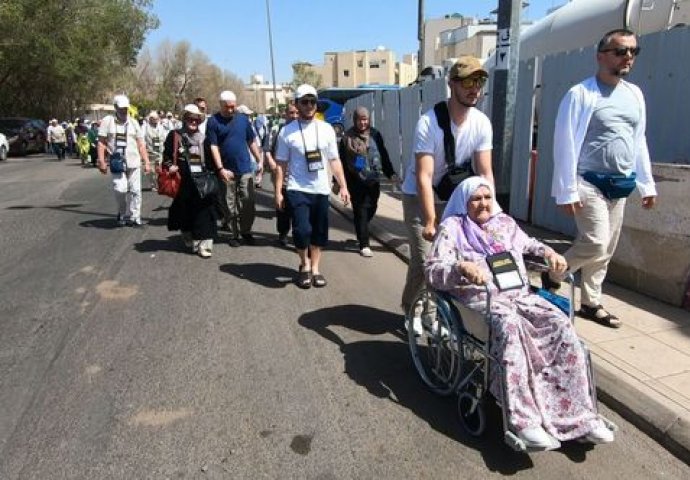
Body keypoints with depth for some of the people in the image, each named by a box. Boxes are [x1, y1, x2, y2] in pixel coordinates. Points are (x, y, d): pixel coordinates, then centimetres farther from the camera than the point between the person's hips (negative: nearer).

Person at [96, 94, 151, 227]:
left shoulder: (133, 122, 13)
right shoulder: (107, 121, 3)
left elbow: (141, 145, 11)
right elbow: (101, 143, 1)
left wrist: (146, 162, 5)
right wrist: (101, 161, -7)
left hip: (134, 162, 3)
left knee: (135, 191, 2)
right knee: (120, 189, -13)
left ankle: (134, 217, 11)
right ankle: (122, 213, 12)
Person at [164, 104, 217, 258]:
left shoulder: (203, 137, 14)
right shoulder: (175, 135, 5)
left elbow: (210, 159, 17)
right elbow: (166, 154, 5)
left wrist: (212, 171, 6)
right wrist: (169, 166, -11)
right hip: (184, 182, -1)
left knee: (203, 212, -5)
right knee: (185, 212, 9)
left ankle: (204, 244, -4)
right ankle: (189, 239, 27)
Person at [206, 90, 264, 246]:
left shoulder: (243, 119, 7)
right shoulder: (213, 121, -3)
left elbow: (251, 142, 13)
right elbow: (213, 146, -9)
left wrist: (259, 160, 8)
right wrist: (221, 168, -17)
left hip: (245, 169, 2)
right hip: (227, 171, -2)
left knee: (249, 202, 2)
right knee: (230, 204, 7)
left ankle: (246, 231, 19)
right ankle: (234, 234, 18)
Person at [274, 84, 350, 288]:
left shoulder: (326, 129, 6)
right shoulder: (287, 131, -1)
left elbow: (334, 160, 9)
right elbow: (281, 164, 0)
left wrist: (343, 186, 4)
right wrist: (278, 192, -5)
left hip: (321, 190, 3)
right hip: (298, 190, -3)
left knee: (319, 232, 9)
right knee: (302, 230, -13)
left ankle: (315, 268, 26)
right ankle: (304, 264, 14)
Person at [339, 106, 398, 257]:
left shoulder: (375, 134, 6)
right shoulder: (347, 137, -3)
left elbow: (384, 155, 12)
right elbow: (341, 160, -1)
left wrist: (390, 173, 7)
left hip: (374, 180, 4)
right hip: (356, 181, -3)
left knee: (371, 208, 9)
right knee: (360, 212, -1)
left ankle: (361, 233, 36)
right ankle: (364, 245, 6)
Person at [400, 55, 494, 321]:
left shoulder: (482, 123, -10)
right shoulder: (429, 122, -24)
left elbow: (485, 173, -9)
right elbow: (424, 177, -29)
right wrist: (430, 222, -35)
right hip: (419, 196, -4)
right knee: (424, 259, -10)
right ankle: (411, 309, 14)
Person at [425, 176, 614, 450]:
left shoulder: (505, 223, 22)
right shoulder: (452, 227, 5)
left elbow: (529, 244, 37)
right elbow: (432, 270, -6)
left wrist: (549, 252, 15)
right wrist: (462, 267, -25)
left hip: (520, 294, 6)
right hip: (480, 298, -5)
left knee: (562, 325, -20)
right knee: (511, 327, -37)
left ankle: (579, 414, -15)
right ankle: (524, 421, -37)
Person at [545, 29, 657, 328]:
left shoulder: (635, 94, 11)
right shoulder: (581, 94, -10)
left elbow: (639, 142, 16)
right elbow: (565, 145, -13)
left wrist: (646, 184, 14)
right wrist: (567, 192, -17)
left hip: (620, 186, 7)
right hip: (590, 183, -7)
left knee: (607, 250, 10)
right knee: (595, 244, -15)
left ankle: (591, 303, 24)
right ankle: (553, 275, 11)